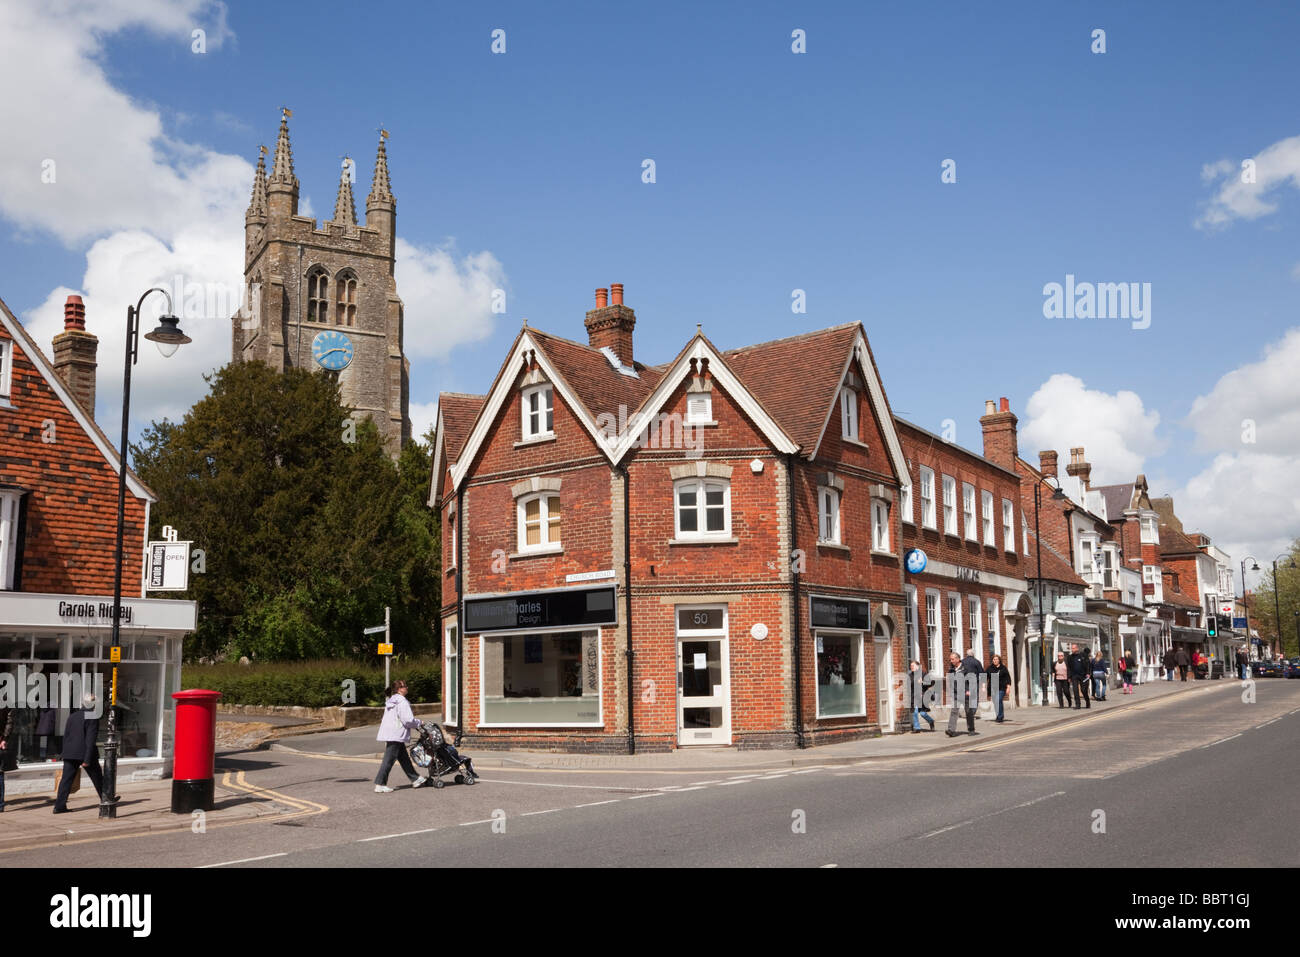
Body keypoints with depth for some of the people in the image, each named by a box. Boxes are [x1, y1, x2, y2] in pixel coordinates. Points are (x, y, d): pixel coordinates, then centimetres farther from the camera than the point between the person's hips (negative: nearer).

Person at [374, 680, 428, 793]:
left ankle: (415, 779, 25)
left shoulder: (390, 700, 15)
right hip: (396, 736, -10)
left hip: (389, 734, 10)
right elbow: (408, 720, -20)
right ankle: (380, 785, -5)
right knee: (389, 760, -6)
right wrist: (419, 723, -1)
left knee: (404, 758, 16)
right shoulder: (402, 702, -15)